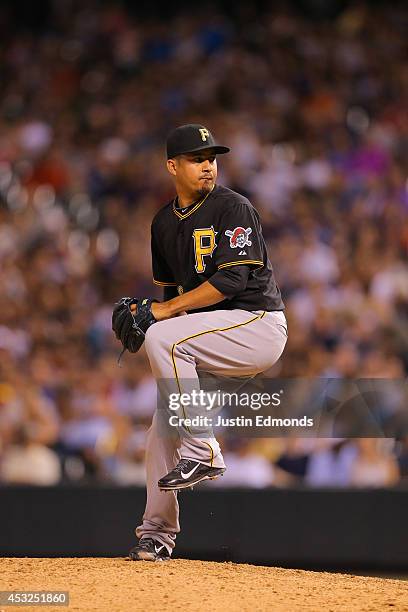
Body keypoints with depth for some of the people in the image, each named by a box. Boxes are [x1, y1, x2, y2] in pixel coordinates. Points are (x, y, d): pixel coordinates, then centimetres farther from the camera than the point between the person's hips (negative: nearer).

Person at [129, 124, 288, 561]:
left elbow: (231, 280, -20)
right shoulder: (164, 223, 12)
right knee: (162, 426, 2)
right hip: (212, 336, 7)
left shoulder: (233, 208, -11)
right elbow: (170, 287, 22)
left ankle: (202, 453, -25)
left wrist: (163, 311, -19)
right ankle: (157, 533, 16)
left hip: (259, 324, -7)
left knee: (162, 338, -29)